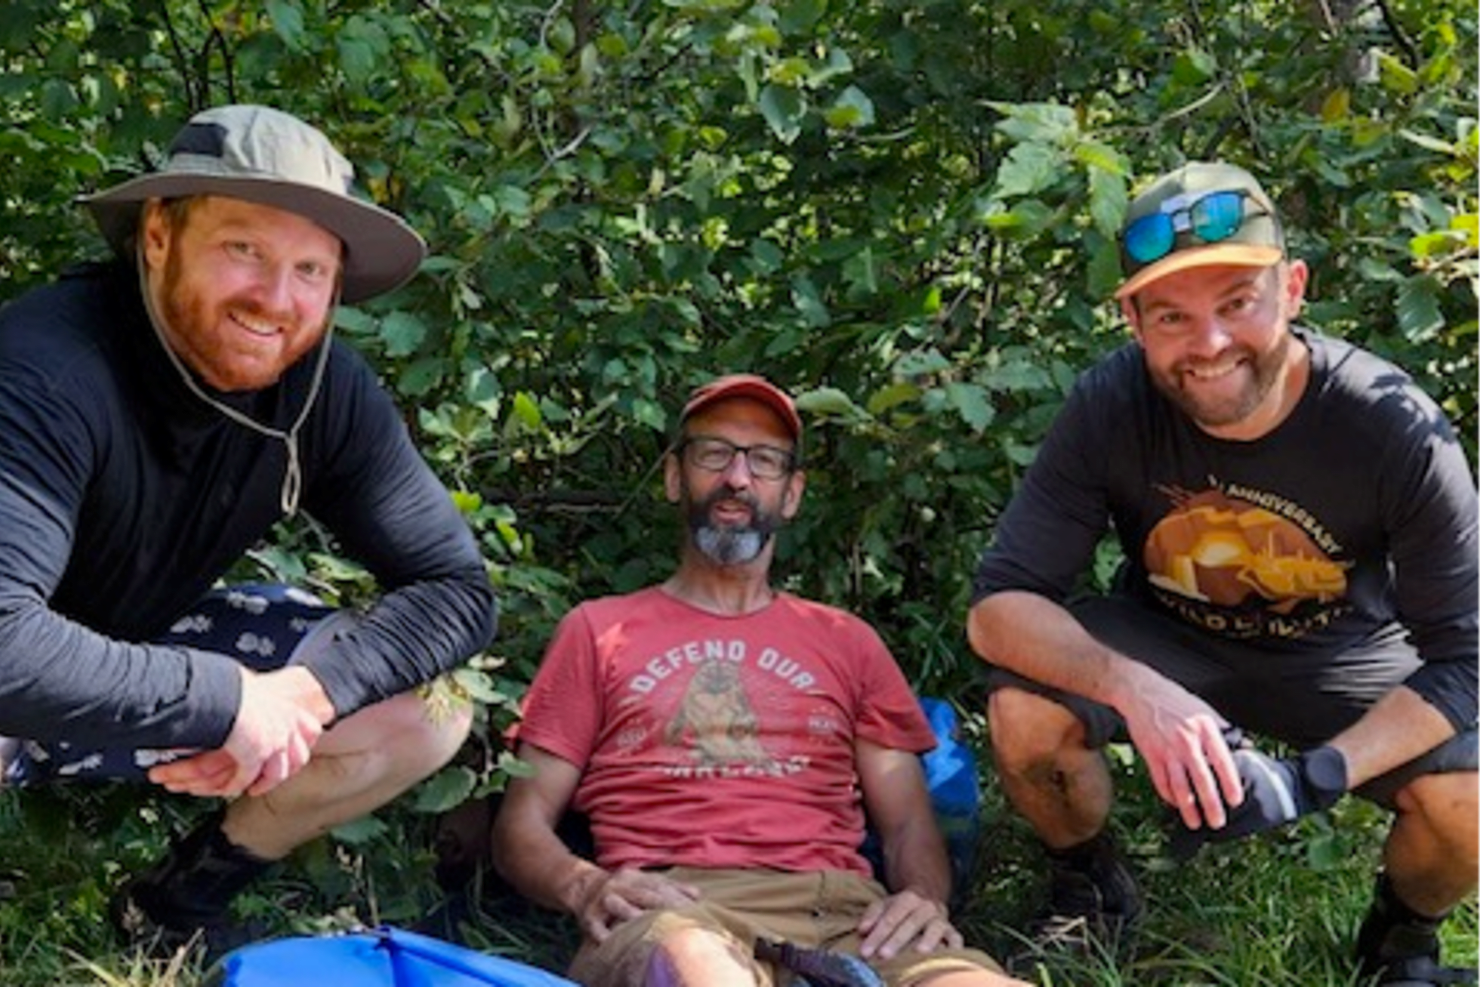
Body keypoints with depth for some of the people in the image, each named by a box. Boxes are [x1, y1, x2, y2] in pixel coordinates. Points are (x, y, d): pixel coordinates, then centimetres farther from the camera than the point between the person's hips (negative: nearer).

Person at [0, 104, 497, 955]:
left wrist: (305, 691, -28)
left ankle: (179, 903, 14)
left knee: (427, 715, -8)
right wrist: (226, 700, -37)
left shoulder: (327, 388, -16)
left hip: (150, 650, 6)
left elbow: (455, 585, -12)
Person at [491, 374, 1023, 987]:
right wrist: (588, 887, -9)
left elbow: (908, 822, 20)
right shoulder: (598, 630, 21)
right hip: (669, 912, -2)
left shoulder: (848, 642, 27)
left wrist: (923, 900, -4)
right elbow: (522, 821, 14)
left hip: (837, 910, 2)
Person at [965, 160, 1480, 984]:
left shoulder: (1397, 430, -26)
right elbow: (1000, 605, -27)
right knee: (1026, 713, -29)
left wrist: (1313, 776, -36)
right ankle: (1091, 885, 6)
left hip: (1341, 654, 0)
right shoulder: (1108, 409, -25)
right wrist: (1132, 689, -46)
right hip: (1167, 639, 1)